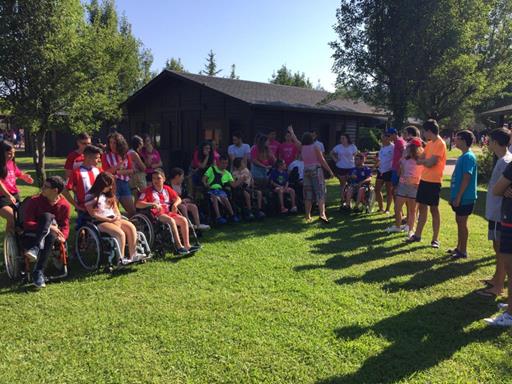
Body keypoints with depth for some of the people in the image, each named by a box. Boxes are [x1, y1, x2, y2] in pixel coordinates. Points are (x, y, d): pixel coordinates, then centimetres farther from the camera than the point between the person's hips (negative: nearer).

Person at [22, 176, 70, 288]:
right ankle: (36, 248, -44)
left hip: (52, 235, 2)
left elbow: (65, 226, -1)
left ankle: (38, 272, -33)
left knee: (51, 236, -37)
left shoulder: (64, 205, -5)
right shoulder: (34, 201, -11)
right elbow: (27, 223, -17)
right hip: (32, 234, -2)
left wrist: (62, 237, -24)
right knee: (47, 216, -29)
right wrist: (49, 226, -31)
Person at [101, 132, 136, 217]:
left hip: (125, 183, 4)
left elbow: (131, 171, 5)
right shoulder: (106, 155, 1)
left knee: (132, 210, 4)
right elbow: (106, 172, -6)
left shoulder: (125, 155, 10)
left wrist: (118, 172, -9)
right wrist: (117, 166, -18)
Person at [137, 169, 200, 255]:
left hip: (168, 212, 6)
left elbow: (178, 199, 19)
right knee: (171, 221, -32)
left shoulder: (167, 189, 17)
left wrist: (175, 204, -5)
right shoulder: (149, 191, 1)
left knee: (184, 220, -16)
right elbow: (138, 204, -10)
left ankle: (187, 245, -17)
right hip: (156, 214, -6)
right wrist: (152, 204, -22)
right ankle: (179, 246, -32)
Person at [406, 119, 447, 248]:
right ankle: (417, 235, 21)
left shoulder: (440, 144, -15)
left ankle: (435, 239, 9)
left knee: (434, 209, 0)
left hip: (434, 182, -8)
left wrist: (421, 161, -2)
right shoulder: (430, 143, 14)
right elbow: (421, 158, 12)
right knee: (422, 207, 12)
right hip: (424, 179, 8)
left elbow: (430, 163, -20)